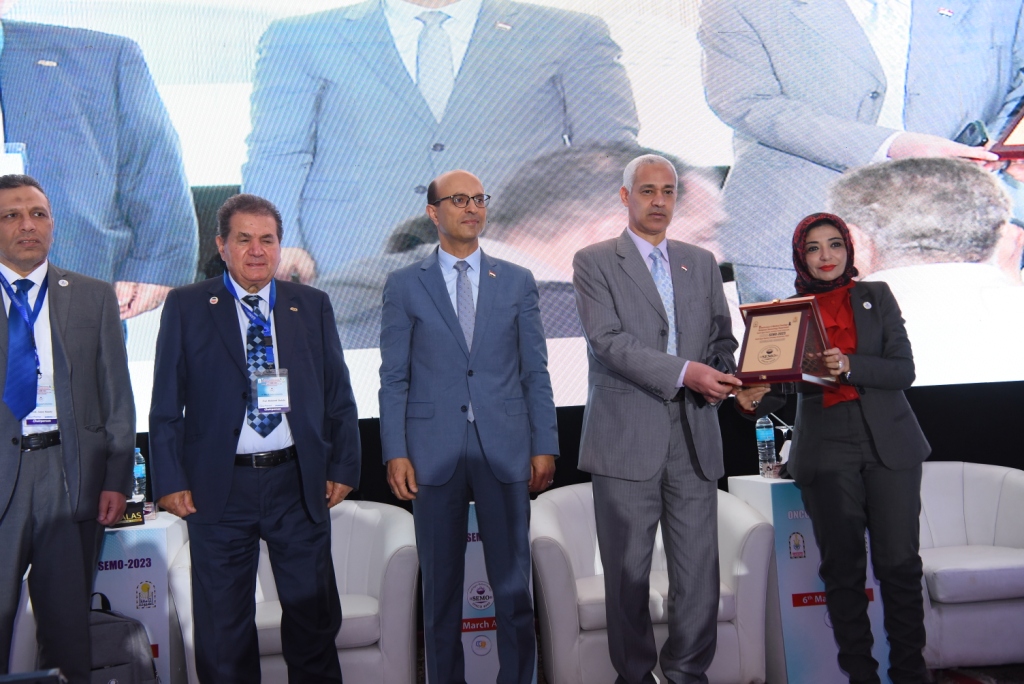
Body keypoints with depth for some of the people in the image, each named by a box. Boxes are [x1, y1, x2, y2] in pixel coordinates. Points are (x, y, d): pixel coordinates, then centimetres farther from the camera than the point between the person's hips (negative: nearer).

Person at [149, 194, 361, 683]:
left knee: (314, 611, 11)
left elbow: (338, 395, 9)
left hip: (299, 482, 2)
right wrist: (170, 480, -6)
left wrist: (343, 466, 3)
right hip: (220, 486, -1)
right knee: (223, 626, 9)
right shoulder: (185, 306, 3)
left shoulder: (312, 306, 8)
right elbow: (166, 404, 1)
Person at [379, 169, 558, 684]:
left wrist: (544, 446, 2)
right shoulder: (404, 286, 5)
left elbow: (535, 372, 8)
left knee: (513, 583, 6)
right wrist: (395, 453, -5)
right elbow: (394, 378, 3)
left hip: (505, 449, 1)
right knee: (441, 585, 9)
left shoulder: (517, 282, 9)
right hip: (435, 452, -1)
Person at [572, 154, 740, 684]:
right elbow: (607, 339, -10)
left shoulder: (702, 263, 17)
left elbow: (723, 338, 16)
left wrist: (724, 378, -7)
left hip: (695, 438, 4)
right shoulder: (594, 262, 2)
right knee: (628, 570, 4)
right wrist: (683, 372, -19)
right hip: (627, 438, -3)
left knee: (699, 568, 4)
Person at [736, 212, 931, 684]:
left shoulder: (876, 297, 7)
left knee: (899, 564, -1)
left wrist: (850, 366, -19)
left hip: (889, 445, 0)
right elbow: (779, 384, 4)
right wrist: (754, 400, -18)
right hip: (825, 450, 0)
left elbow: (904, 370, -1)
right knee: (843, 567, 3)